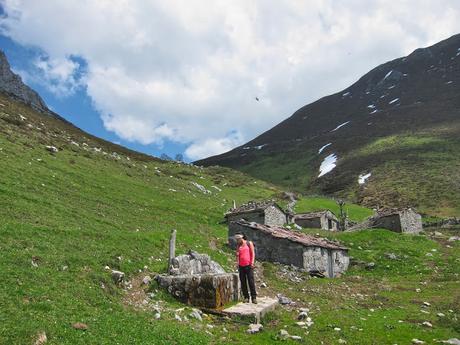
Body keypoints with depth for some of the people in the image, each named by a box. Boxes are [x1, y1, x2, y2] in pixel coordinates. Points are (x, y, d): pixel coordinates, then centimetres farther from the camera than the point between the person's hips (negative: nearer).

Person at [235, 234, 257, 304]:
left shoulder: (249, 243, 4)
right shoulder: (238, 246, 15)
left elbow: (253, 253, 0)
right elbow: (237, 255, 17)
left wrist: (252, 262, -9)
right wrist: (237, 263, 0)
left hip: (249, 265, -4)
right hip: (241, 266, 4)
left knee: (251, 281, -6)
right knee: (243, 282, 3)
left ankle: (254, 297, -1)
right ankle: (246, 297, 11)